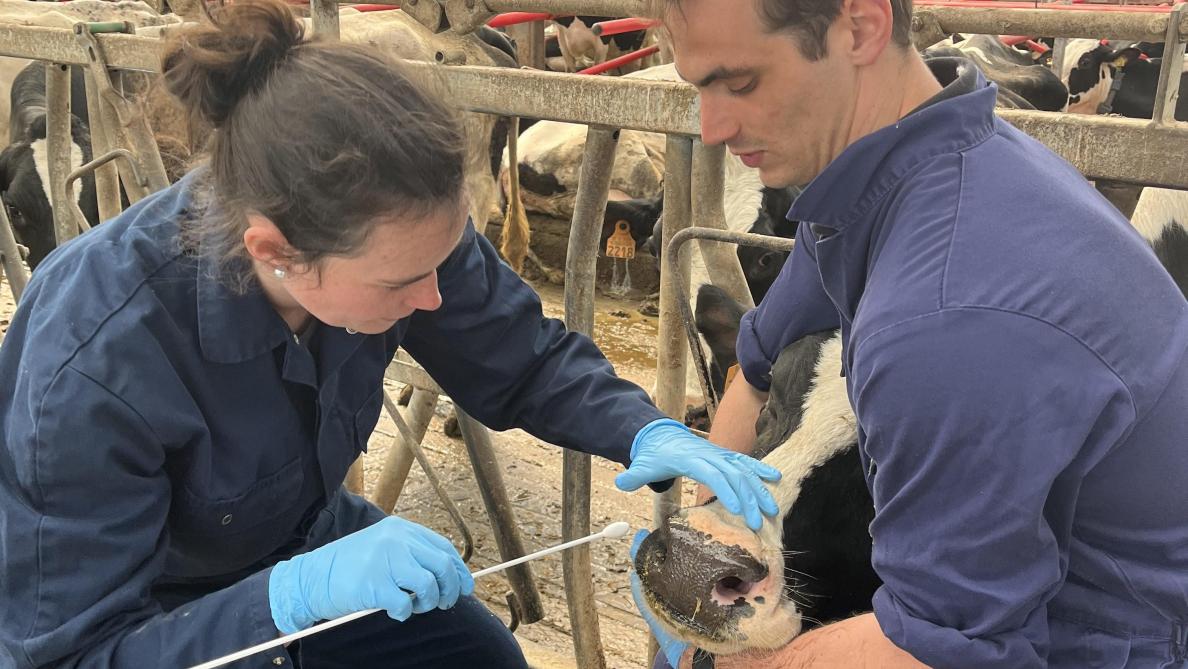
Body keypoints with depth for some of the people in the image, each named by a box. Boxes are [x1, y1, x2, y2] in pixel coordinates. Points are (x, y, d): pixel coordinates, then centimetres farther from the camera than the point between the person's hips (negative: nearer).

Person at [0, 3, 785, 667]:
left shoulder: (385, 232, -25)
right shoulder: (92, 360, -39)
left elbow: (526, 362, -10)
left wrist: (649, 432, -29)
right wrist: (298, 591, -46)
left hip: (300, 546, 5)